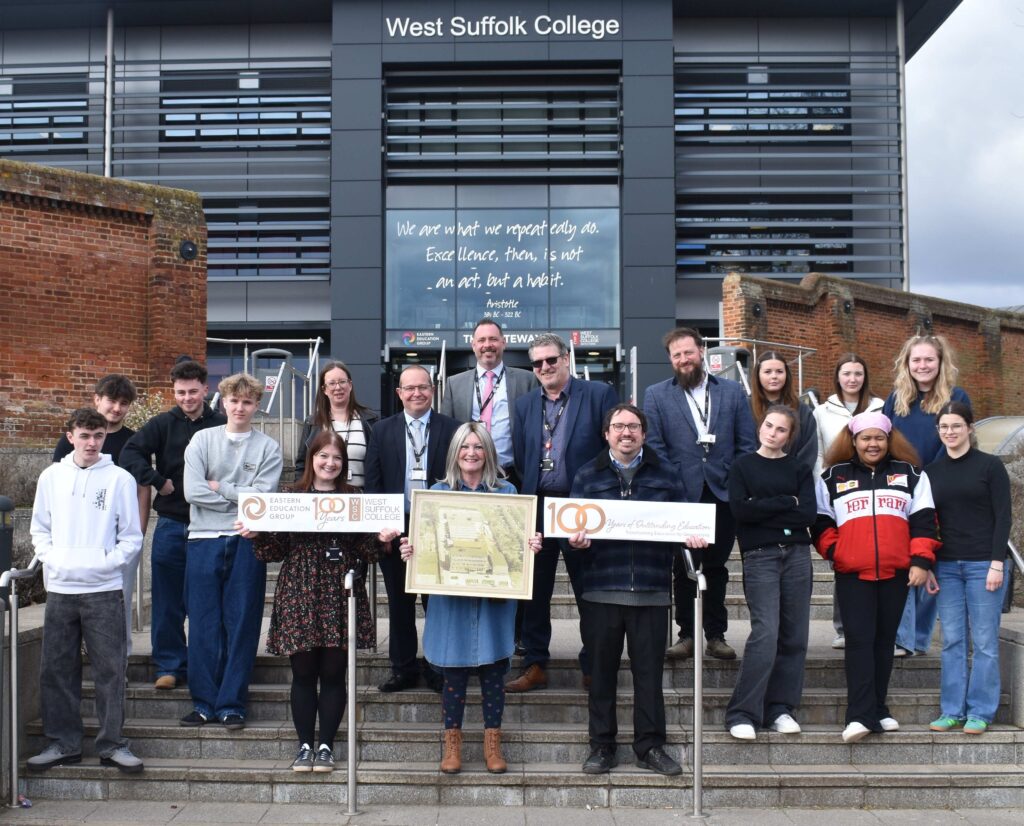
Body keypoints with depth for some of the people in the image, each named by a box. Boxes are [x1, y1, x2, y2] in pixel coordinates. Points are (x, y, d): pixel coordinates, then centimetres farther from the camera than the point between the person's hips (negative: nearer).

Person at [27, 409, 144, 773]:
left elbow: (131, 537, 2)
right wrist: (50, 557, -2)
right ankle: (63, 743, 18)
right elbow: (39, 528, 14)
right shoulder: (52, 476, 8)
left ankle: (112, 743, 8)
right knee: (56, 669, 7)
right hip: (59, 589, 3)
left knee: (111, 669, -1)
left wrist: (106, 564, -10)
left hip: (104, 589, -3)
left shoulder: (120, 478, 0)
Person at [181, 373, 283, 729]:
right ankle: (204, 702, 15)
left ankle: (232, 704, 11)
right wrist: (240, 497, -5)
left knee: (241, 626, 3)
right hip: (204, 540, 1)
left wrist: (218, 487, -4)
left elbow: (262, 496, -7)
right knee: (203, 626, 4)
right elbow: (193, 491, -5)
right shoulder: (202, 440, 7)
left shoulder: (268, 447, 5)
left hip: (247, 543, -1)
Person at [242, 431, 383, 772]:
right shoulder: (292, 495, 6)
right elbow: (276, 549, 5)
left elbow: (366, 551, 4)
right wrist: (256, 534, -13)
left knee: (333, 673, 4)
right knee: (303, 673, 6)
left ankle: (326, 746, 16)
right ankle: (305, 745, 17)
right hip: (300, 593, 0)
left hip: (340, 594, 0)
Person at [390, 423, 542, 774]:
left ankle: (493, 745, 19)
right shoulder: (438, 492, 6)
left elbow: (519, 540, 4)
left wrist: (532, 545, -17)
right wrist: (410, 549, -15)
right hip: (451, 597, 0)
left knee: (493, 672, 6)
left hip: (494, 596, 0)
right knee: (453, 673, 5)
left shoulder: (506, 492, 6)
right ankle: (452, 745, 18)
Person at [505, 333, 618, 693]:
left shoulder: (599, 395, -3)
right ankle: (534, 665, 19)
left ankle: (593, 667, 19)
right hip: (537, 509, 4)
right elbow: (520, 458, 13)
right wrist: (531, 489, 2)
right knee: (534, 591, 8)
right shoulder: (525, 404, 11)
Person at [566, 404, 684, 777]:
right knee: (602, 671, 6)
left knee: (649, 670, 4)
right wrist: (577, 539, -15)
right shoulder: (588, 475, 10)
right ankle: (602, 746, 17)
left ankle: (650, 746, 15)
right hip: (602, 588, 0)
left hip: (652, 589, 0)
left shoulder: (665, 476, 12)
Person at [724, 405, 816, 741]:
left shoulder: (799, 469, 12)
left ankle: (779, 709, 11)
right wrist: (786, 503, -4)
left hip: (797, 555, 3)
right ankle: (741, 713, -8)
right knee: (765, 634, -13)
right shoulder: (743, 466, 8)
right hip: (759, 557, -3)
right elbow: (740, 509, -7)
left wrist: (763, 509, -7)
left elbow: (809, 514, -2)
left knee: (794, 636, 1)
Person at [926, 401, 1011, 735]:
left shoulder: (990, 465, -1)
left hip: (983, 564, -3)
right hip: (946, 566, 4)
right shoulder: (932, 472, 10)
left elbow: (1003, 516, -4)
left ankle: (980, 712, 8)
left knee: (984, 641, 0)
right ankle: (951, 710, 10)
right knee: (952, 640, 5)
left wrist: (997, 563, -11)